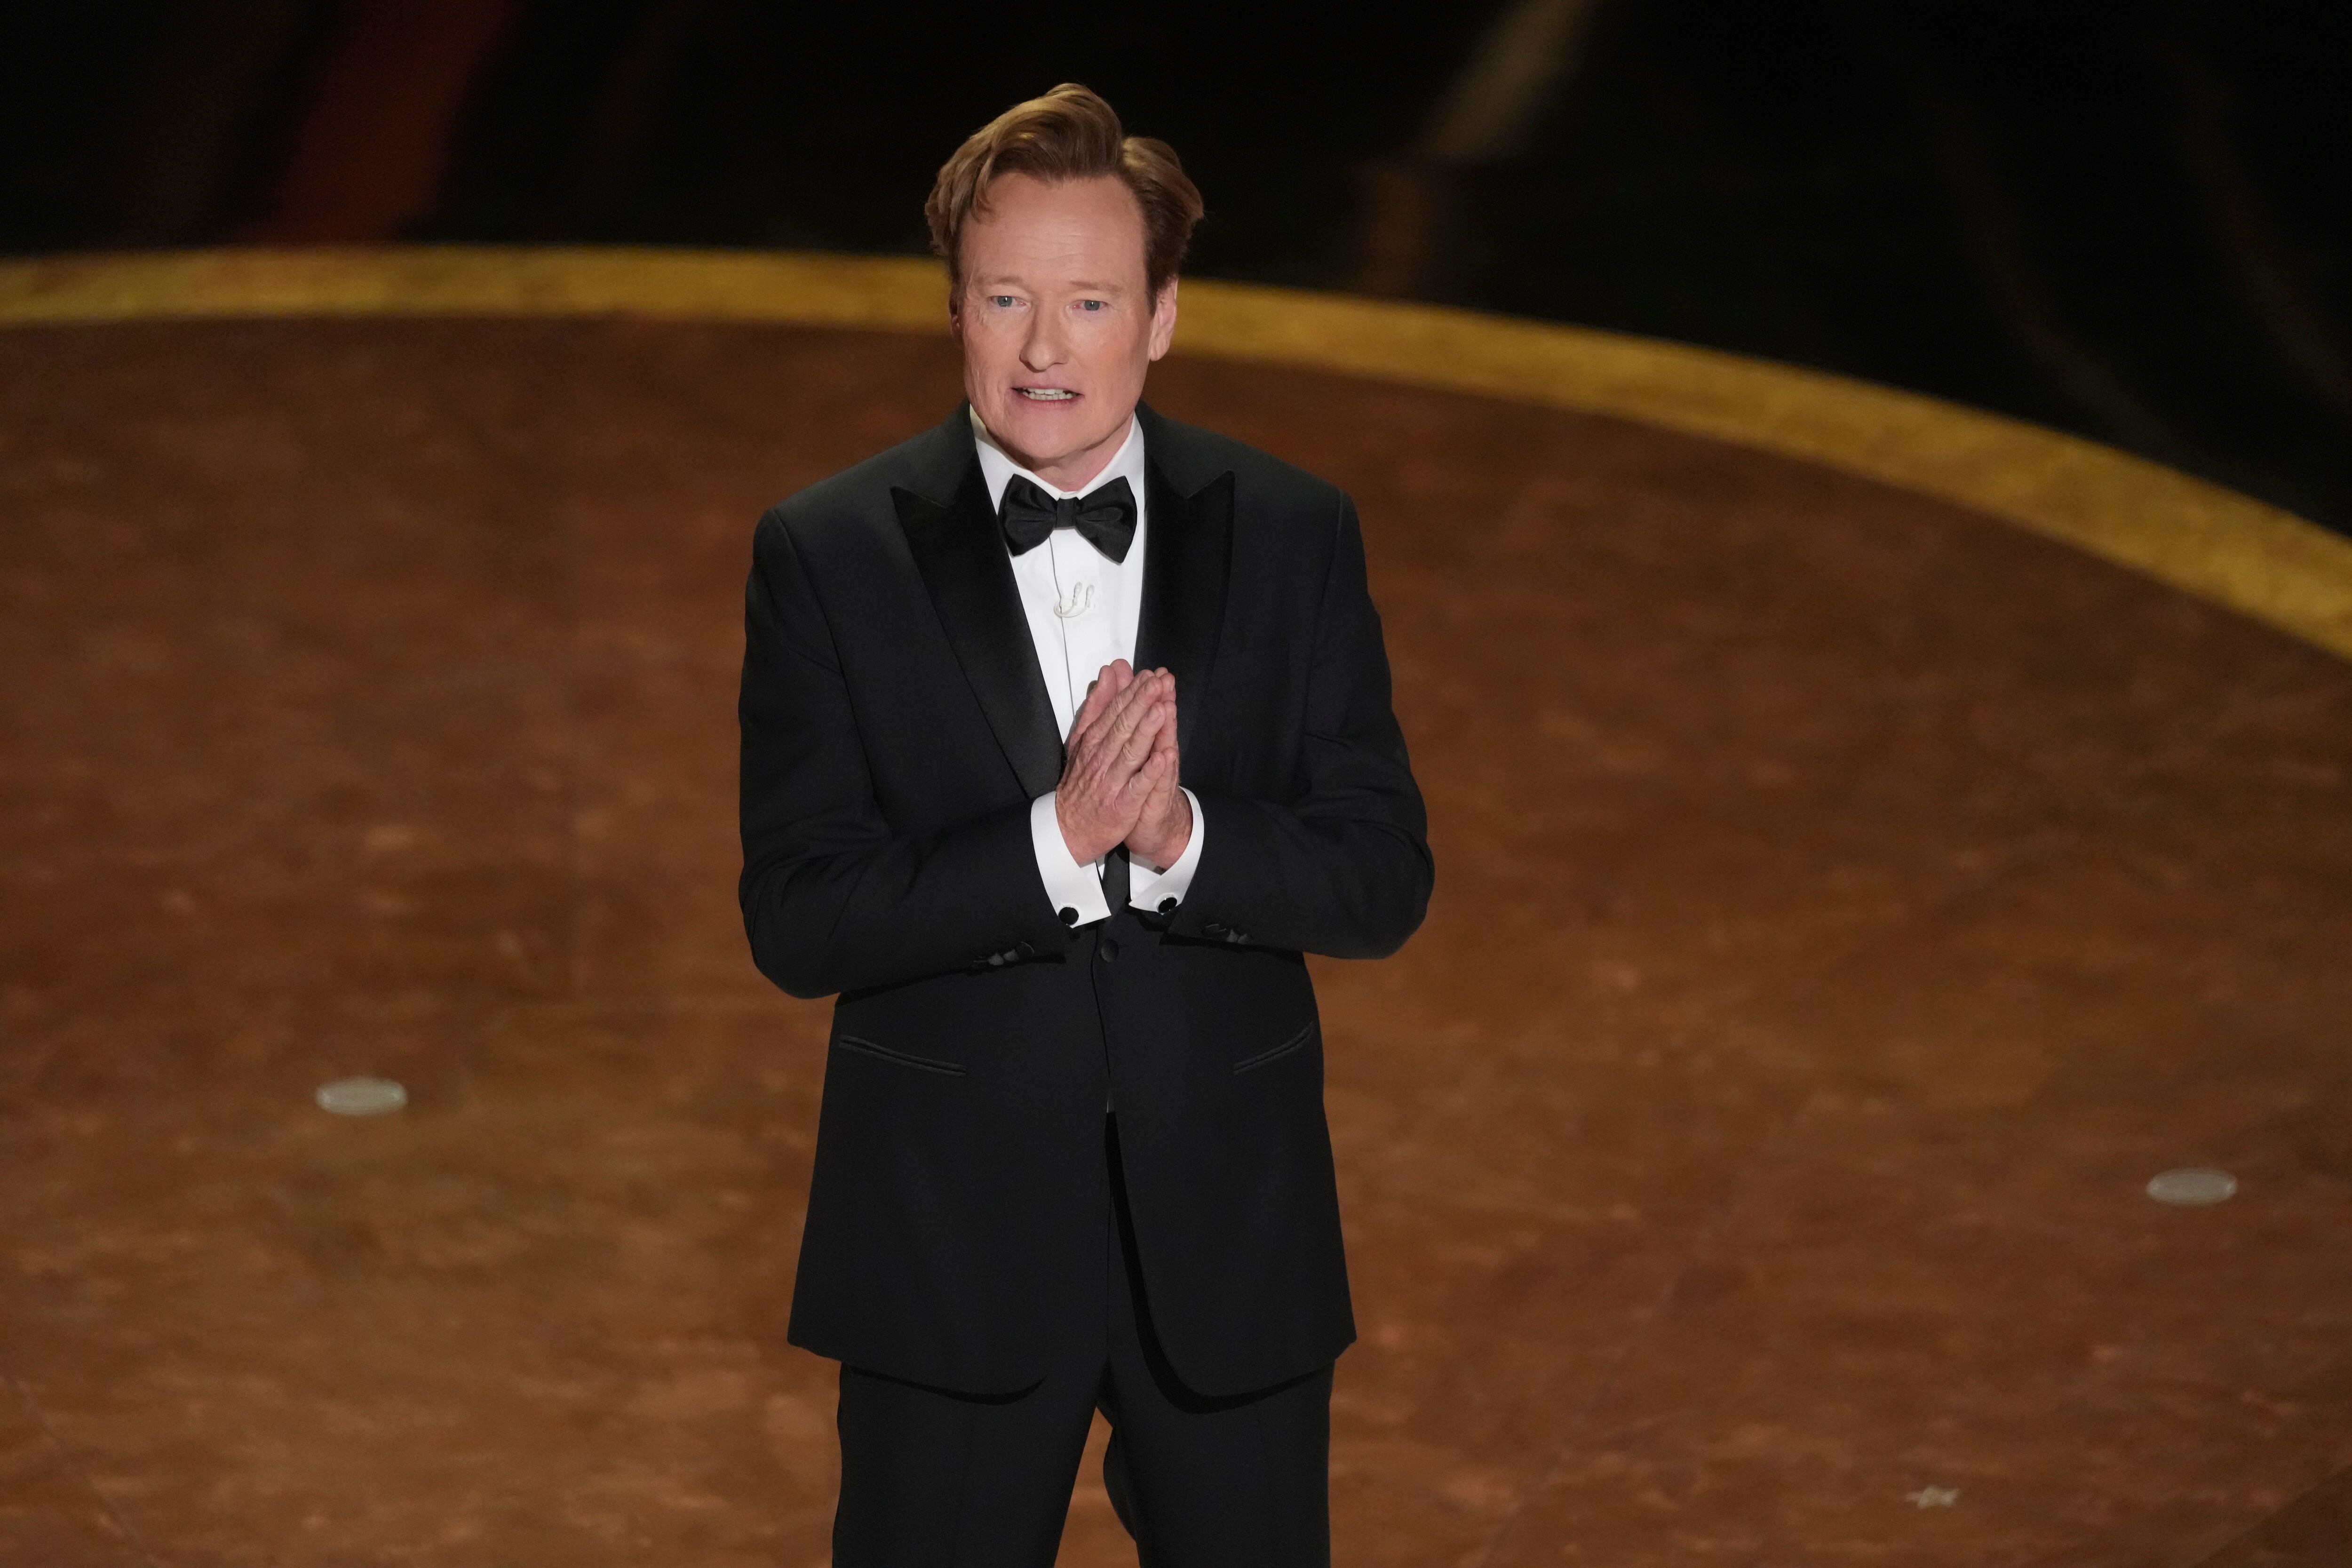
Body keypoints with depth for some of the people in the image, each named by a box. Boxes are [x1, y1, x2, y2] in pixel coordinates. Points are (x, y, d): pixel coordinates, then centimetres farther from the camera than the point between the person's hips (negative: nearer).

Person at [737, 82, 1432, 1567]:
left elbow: (1385, 882, -4)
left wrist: (1184, 834, -23)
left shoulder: (1294, 536, -1)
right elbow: (798, 920, -12)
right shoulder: (830, 553, -5)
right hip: (952, 1240, -1)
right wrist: (1056, 840, -25)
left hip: (1231, 1234, 2)